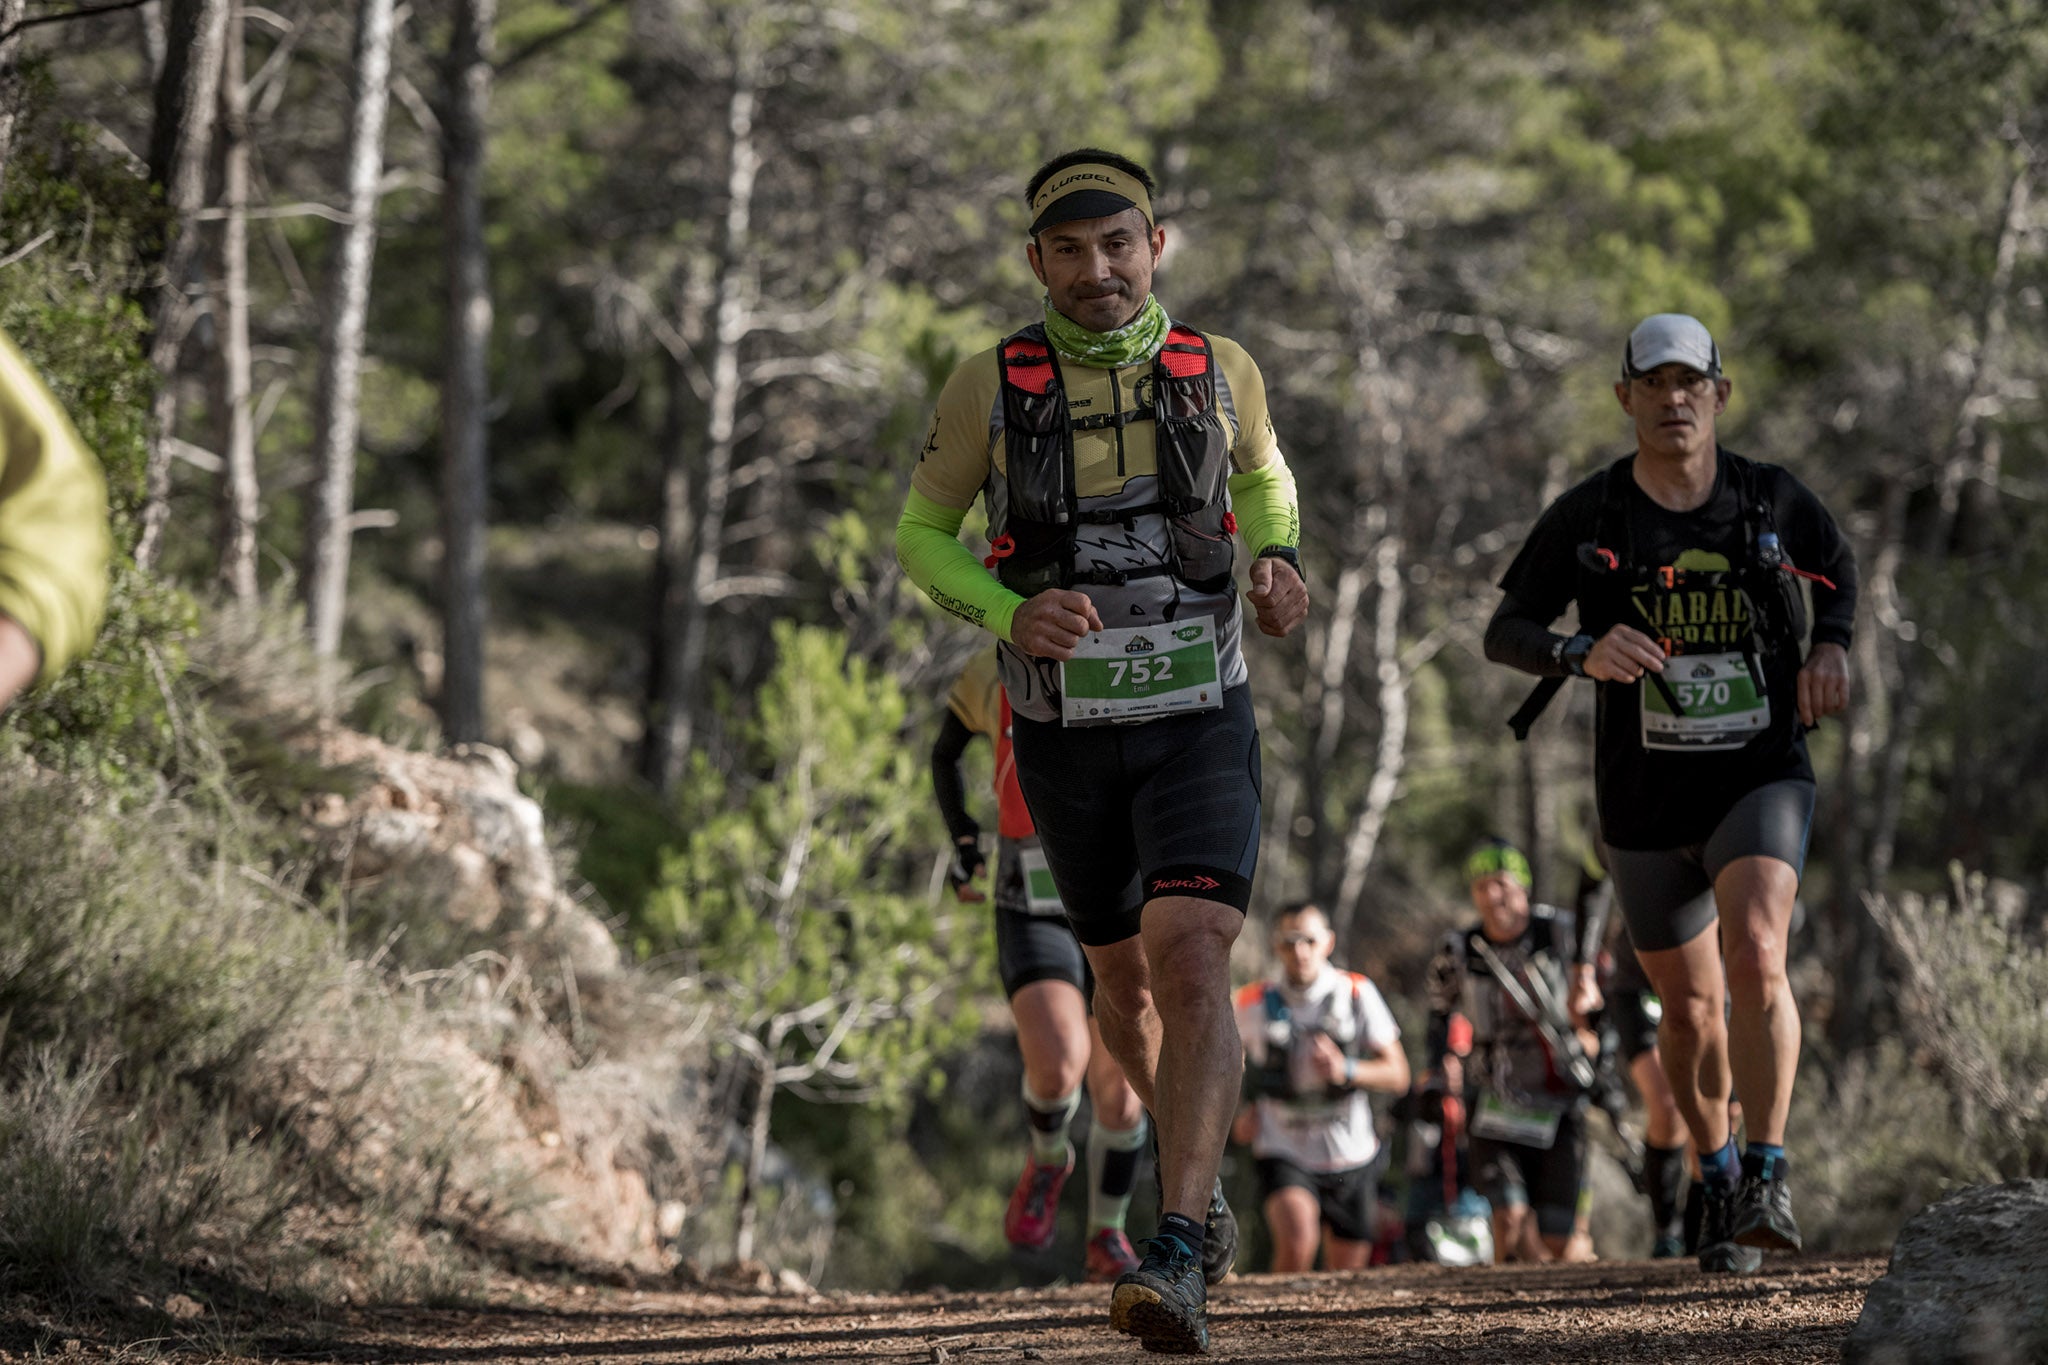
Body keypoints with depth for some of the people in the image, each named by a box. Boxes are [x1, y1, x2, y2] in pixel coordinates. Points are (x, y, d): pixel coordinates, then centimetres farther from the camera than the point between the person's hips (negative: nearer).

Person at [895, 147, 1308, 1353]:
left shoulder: (1219, 372, -5)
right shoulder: (991, 386, -9)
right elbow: (922, 537, 2)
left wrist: (1278, 566, -4)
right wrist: (1009, 616, -19)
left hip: (1201, 726, -2)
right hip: (1066, 739, 2)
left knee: (1192, 965, -21)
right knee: (1124, 977, 18)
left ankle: (1180, 1267, -28)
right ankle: (1197, 1166, 48)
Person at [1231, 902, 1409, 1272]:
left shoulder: (1357, 994, -4)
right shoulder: (1253, 1003, -3)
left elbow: (1397, 1076, -3)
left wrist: (1346, 1070, -21)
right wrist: (1241, 1110, 5)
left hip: (1352, 1157, 2)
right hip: (1284, 1154, -2)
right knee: (1297, 1244, -29)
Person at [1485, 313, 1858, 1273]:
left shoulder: (1774, 501, -2)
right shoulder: (1586, 518, -6)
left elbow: (1838, 571, 19)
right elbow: (1504, 633, -3)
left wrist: (1831, 646, -1)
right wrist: (1582, 653, -24)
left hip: (1762, 776, -1)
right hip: (1647, 799, 1)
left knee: (1755, 959, -26)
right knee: (1690, 1011, 11)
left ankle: (1769, 1180, -20)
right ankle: (1717, 1178, 36)